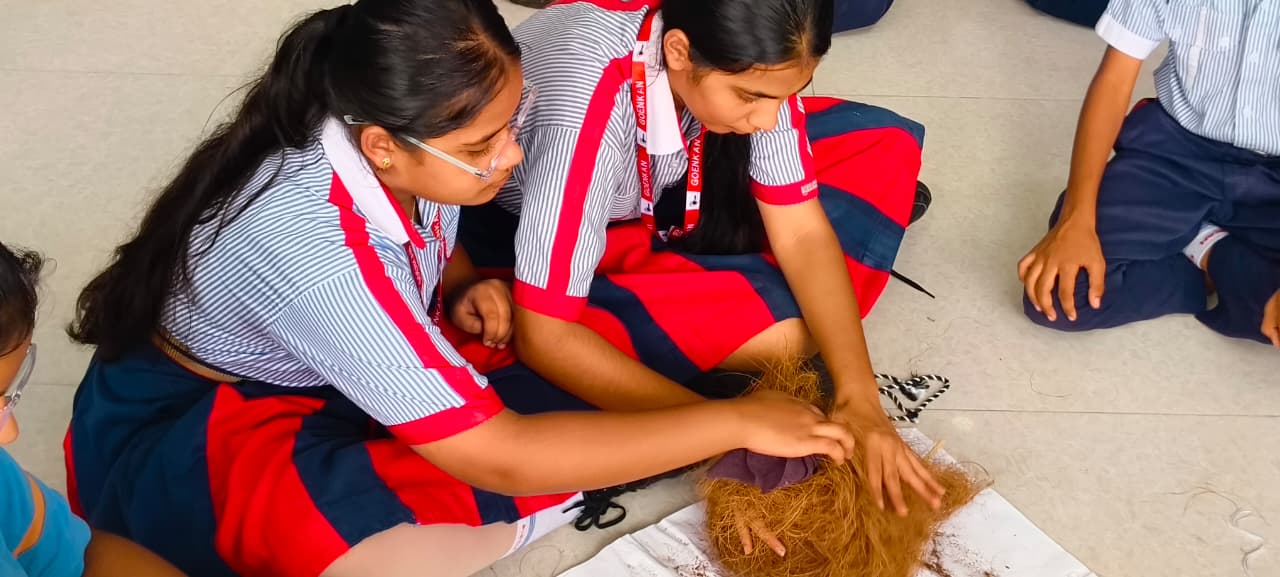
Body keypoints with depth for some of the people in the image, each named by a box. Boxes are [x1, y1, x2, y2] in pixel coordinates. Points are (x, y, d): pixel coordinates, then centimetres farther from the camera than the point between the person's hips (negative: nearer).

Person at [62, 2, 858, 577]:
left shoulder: (402, 150, -15)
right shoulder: (307, 242, -36)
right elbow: (501, 458, -34)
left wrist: (466, 291, -13)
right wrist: (733, 422, -29)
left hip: (343, 377, 8)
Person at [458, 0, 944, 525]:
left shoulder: (742, 56, -24)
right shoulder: (586, 104, -40)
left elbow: (801, 231, -19)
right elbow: (543, 335, -38)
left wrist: (858, 397, -31)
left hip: (662, 196, 5)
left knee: (884, 147, -7)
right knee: (782, 329, -25)